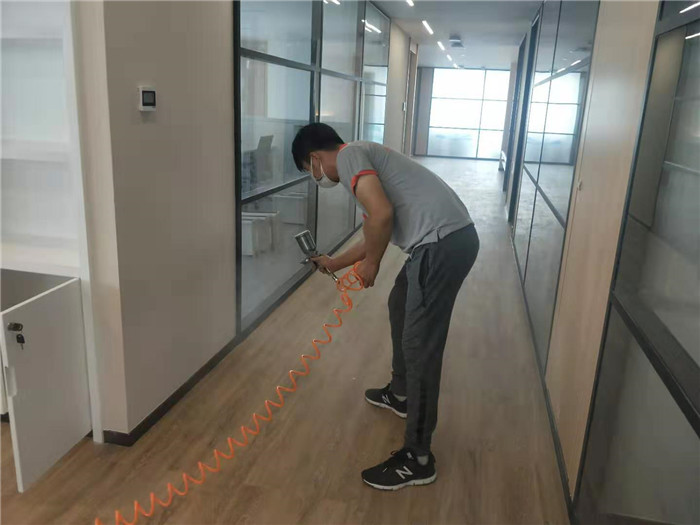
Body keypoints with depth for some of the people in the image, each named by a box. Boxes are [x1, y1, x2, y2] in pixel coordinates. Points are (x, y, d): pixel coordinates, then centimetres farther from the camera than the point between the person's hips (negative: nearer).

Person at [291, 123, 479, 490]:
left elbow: (382, 214, -21)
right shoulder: (363, 159, 25)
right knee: (400, 306, 28)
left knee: (420, 345, -5)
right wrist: (334, 264, 42)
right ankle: (400, 394, 46)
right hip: (448, 238, 11)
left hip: (442, 243, -11)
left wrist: (370, 265, -4)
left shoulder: (349, 155, -5)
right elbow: (376, 233, 31)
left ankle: (417, 459, 7)